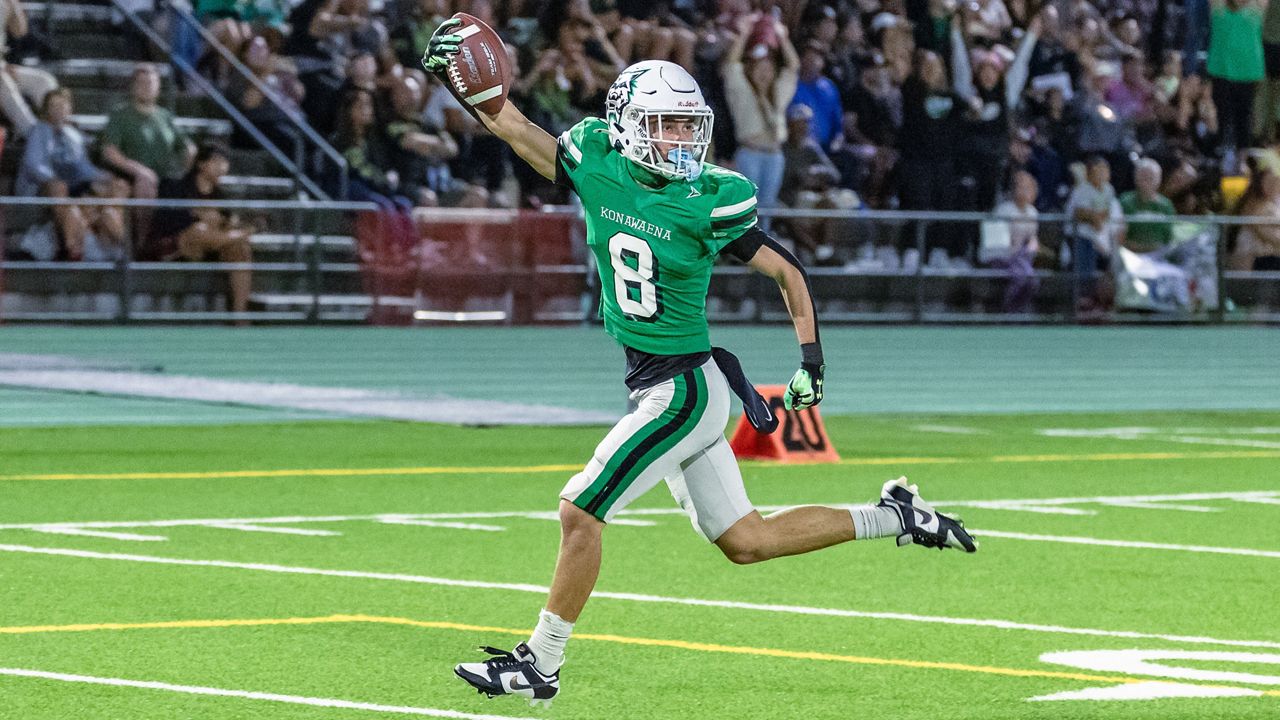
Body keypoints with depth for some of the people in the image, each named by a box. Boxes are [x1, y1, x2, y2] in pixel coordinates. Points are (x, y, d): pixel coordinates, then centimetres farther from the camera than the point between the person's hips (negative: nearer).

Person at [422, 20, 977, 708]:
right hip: (655, 388, 6)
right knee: (746, 541, 14)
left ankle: (540, 663, 6)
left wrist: (811, 358, -6)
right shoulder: (596, 162, -2)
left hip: (685, 390, -6)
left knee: (579, 512, -8)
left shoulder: (708, 200, -15)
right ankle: (892, 516, 28)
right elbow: (516, 127, 5)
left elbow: (787, 268, -4)